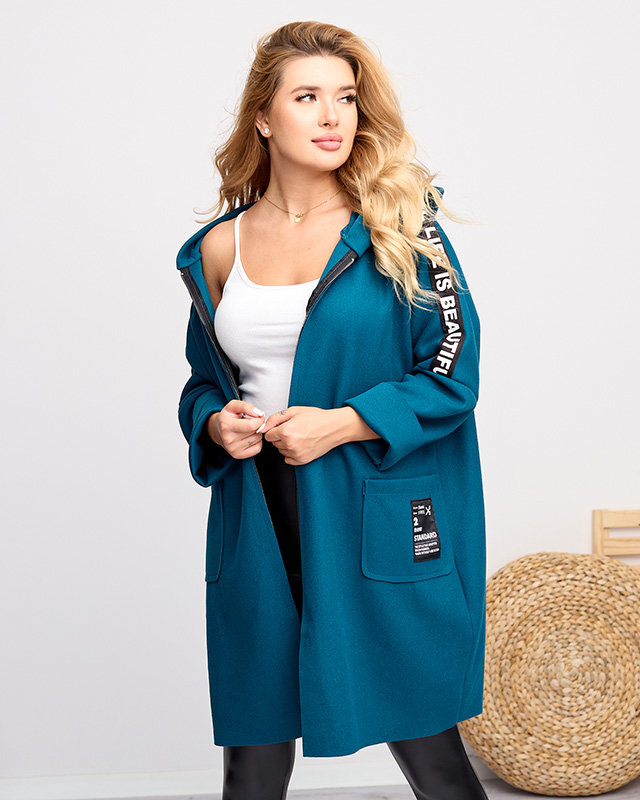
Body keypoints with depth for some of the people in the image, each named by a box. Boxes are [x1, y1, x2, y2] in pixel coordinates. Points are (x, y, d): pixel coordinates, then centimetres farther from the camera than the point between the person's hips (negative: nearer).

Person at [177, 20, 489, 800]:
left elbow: (453, 375, -5)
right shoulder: (220, 246, 7)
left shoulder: (398, 225, -3)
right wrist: (216, 424, -3)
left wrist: (339, 425, -14)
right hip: (258, 520, 3)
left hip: (378, 524, -3)